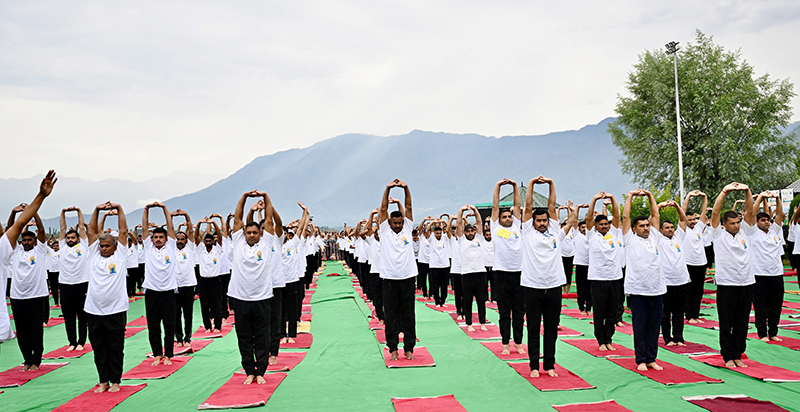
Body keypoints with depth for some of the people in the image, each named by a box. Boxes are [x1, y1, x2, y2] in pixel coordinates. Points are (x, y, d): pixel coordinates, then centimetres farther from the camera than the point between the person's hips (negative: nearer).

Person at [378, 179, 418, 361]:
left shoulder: (407, 229, 9)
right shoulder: (384, 231, 5)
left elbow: (408, 207, 2)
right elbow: (383, 209, -1)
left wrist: (406, 188, -8)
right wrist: (387, 189, -9)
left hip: (408, 278, 1)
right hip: (390, 279, -1)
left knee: (408, 315, 6)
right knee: (391, 316, 4)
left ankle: (409, 348, 14)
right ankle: (393, 348, 12)